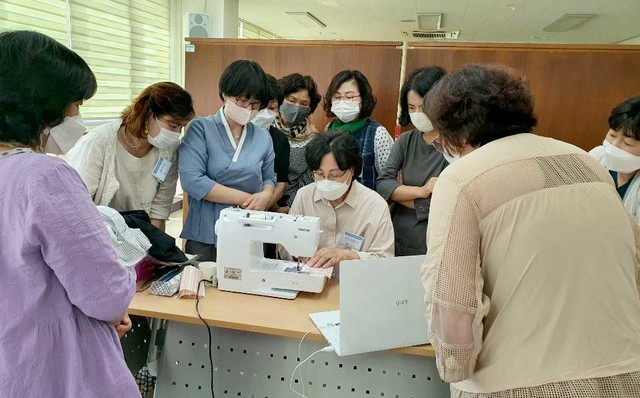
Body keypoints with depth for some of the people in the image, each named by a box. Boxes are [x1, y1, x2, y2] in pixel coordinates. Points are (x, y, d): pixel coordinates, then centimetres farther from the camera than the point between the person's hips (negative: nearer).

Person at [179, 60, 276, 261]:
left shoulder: (263, 137, 7)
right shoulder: (201, 129, -5)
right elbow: (191, 180, -16)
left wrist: (266, 195, -7)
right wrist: (245, 198, -13)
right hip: (205, 238, -3)